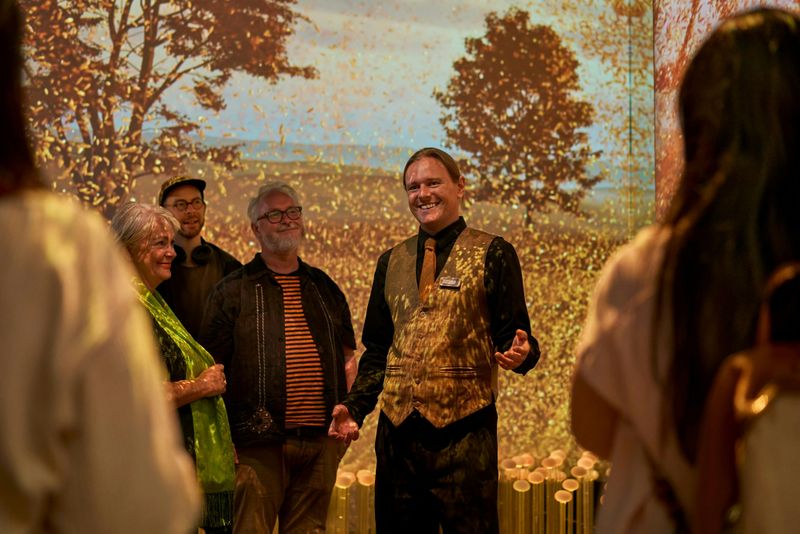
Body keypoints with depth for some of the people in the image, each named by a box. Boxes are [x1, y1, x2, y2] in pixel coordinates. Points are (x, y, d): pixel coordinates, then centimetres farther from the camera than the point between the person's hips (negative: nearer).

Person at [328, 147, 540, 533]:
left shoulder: (493, 254, 2)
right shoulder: (392, 262, 16)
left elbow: (514, 334, -1)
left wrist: (519, 352, -24)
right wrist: (355, 408, 6)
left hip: (464, 429, -4)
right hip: (397, 428, 4)